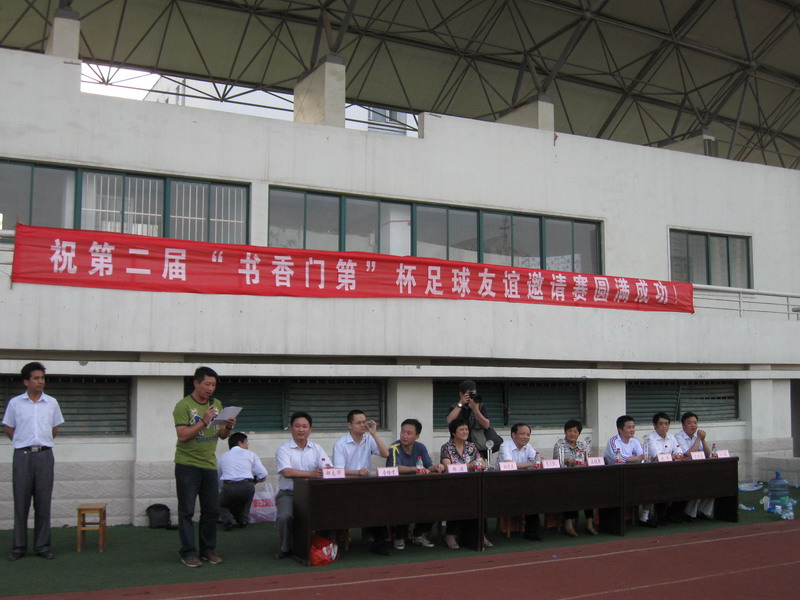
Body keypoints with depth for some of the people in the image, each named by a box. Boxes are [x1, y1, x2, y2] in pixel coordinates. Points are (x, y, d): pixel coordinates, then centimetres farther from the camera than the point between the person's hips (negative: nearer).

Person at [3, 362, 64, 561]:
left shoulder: (51, 403, 5)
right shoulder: (15, 403, 1)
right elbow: (8, 429, 11)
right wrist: (25, 443, 11)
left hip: (44, 455, 1)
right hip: (22, 455, -1)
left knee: (43, 503, 3)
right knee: (21, 503, 3)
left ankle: (42, 546, 10)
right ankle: (19, 547, 11)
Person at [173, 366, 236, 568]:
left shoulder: (217, 404, 10)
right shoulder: (183, 406, -8)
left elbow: (222, 435, 14)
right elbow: (182, 435, -17)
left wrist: (228, 427, -7)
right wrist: (204, 421, -23)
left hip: (209, 465, 6)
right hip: (187, 465, -6)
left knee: (212, 510, 8)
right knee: (186, 511, 0)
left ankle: (208, 550, 19)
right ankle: (188, 553, 6)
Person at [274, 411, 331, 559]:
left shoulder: (317, 449, 12)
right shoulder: (283, 449, -2)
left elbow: (328, 468, -2)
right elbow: (287, 472, -18)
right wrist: (311, 473, -30)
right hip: (288, 493, -3)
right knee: (285, 517, -30)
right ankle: (285, 548, 1)